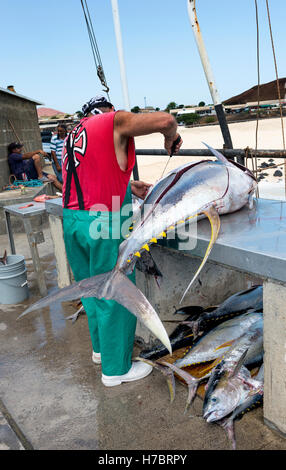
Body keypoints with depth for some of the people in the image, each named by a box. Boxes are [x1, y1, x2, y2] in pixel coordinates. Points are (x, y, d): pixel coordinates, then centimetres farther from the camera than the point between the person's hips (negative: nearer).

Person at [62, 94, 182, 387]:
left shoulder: (73, 135, 20)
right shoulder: (115, 121, -4)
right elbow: (166, 120, -13)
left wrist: (129, 185, 26)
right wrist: (171, 138, 8)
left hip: (71, 220, 8)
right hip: (104, 223, -8)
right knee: (114, 297, 4)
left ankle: (100, 348, 40)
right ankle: (116, 369, 19)